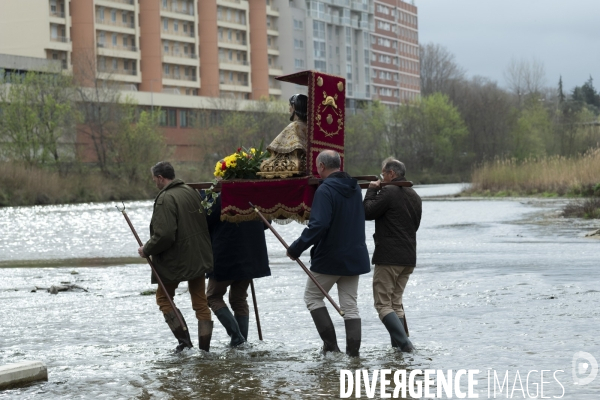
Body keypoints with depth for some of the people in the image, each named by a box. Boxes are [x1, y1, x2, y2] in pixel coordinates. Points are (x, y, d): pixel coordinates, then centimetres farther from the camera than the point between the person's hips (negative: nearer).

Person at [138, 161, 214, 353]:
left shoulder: (166, 198, -19)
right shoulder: (191, 192, 7)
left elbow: (164, 235, -26)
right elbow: (203, 224, 17)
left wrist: (147, 250, -10)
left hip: (175, 261, -7)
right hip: (199, 258, 7)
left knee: (164, 297, 11)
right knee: (200, 301, 12)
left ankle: (184, 340, 2)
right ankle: (204, 347, 12)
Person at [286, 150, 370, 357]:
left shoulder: (325, 190, -19)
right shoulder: (355, 188, 7)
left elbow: (318, 225, -27)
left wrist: (296, 248, -21)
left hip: (329, 258, -7)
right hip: (355, 257, 7)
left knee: (312, 297, 11)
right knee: (350, 304, 11)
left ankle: (331, 344, 3)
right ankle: (353, 351, 7)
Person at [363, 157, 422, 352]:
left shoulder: (388, 192, -13)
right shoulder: (414, 196, 15)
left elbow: (367, 212, -11)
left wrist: (371, 191, 2)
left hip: (388, 257, -8)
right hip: (409, 257, 8)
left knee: (383, 304, -4)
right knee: (396, 302, 16)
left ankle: (404, 343, -18)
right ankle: (398, 344, 11)